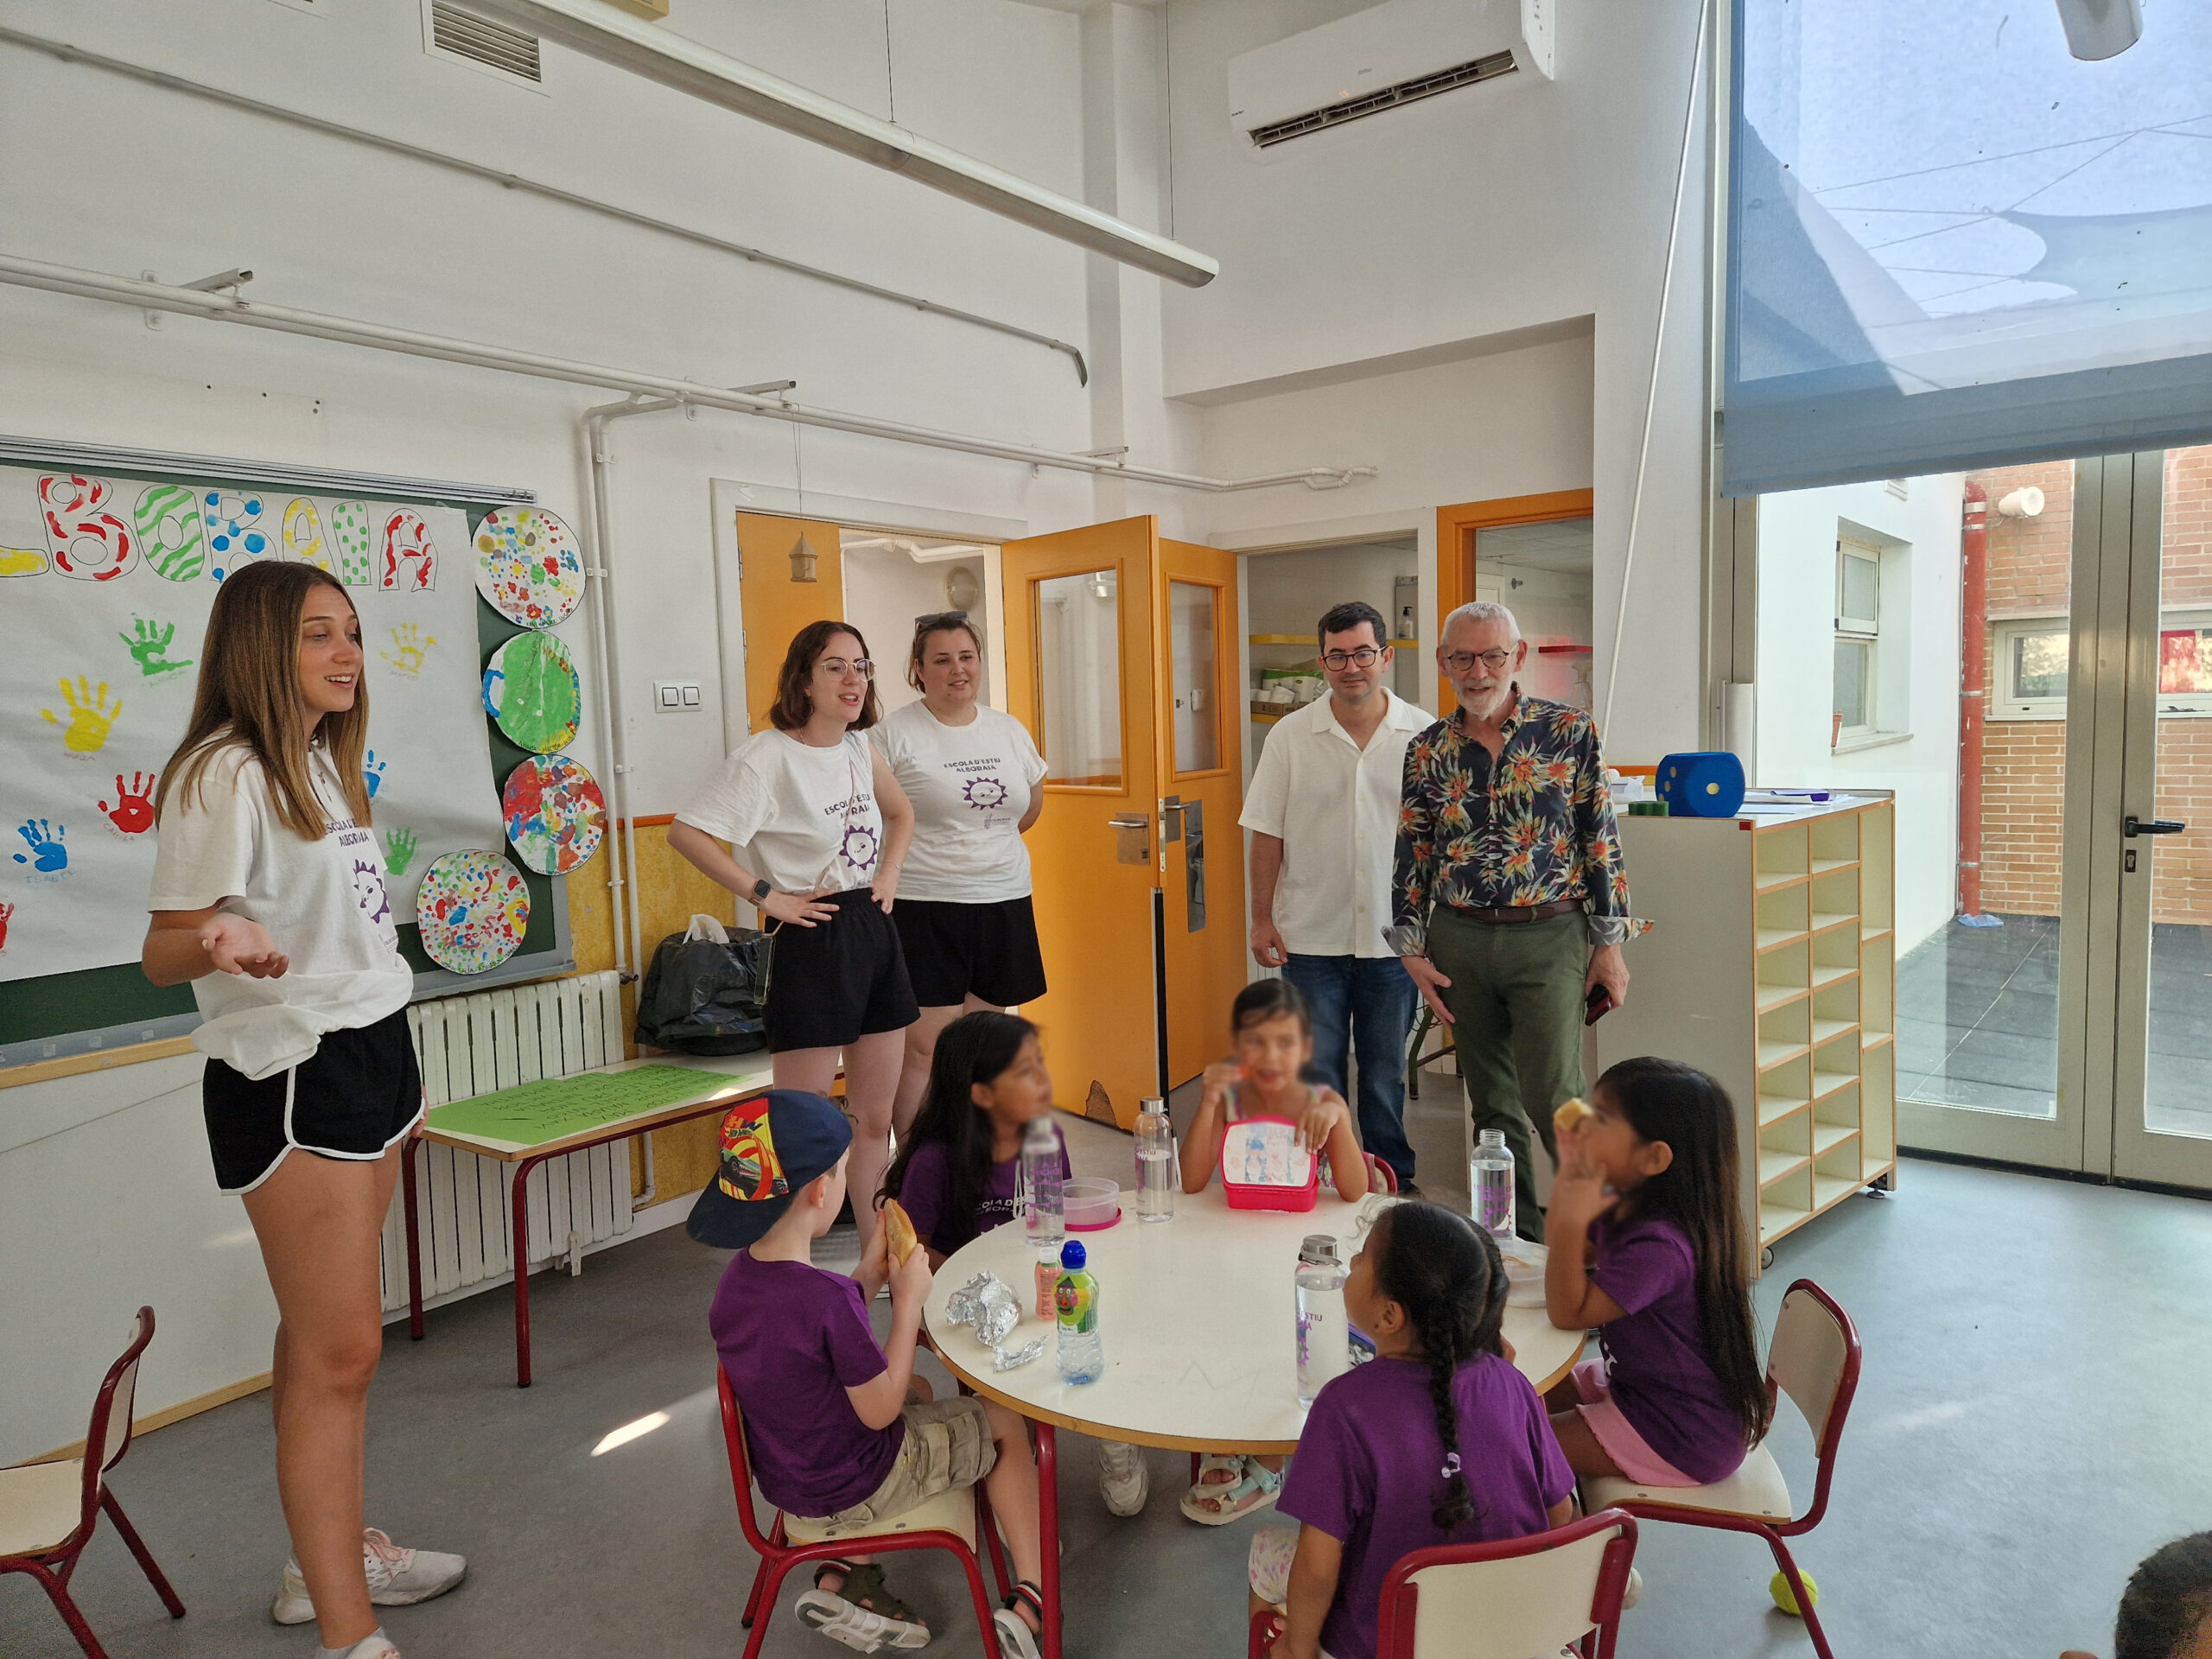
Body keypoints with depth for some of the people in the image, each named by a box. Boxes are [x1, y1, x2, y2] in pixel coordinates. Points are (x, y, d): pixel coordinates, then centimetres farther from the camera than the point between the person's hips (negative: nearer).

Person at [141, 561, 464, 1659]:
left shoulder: (322, 761, 14)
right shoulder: (222, 776, -14)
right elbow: (163, 951, -16)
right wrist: (218, 940, -39)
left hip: (369, 1054, 8)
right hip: (288, 1080, -8)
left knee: (325, 1333, 16)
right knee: (341, 1345, -5)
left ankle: (328, 1557, 29)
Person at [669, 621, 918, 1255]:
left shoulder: (858, 748, 8)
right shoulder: (767, 757, -13)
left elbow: (901, 812, 26)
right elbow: (686, 832, -20)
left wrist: (889, 875, 10)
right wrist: (764, 895, -18)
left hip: (875, 934, 7)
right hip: (812, 942, -7)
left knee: (875, 1119, 15)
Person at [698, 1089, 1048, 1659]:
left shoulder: (737, 1275, -10)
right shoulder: (827, 1297, -35)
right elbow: (879, 1410, -22)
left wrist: (870, 1275, -2)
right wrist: (910, 1300, -17)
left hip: (783, 1477, 7)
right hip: (852, 1491, -7)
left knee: (918, 1392, 31)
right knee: (1006, 1422, 12)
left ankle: (843, 1575, 23)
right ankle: (1031, 1599, 14)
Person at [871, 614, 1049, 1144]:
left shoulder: (1010, 731, 11)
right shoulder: (894, 734, -6)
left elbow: (1031, 805, 25)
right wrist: (930, 851, -4)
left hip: (1003, 905, 5)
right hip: (923, 908, -5)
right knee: (925, 1048, -4)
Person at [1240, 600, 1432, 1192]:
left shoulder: (1423, 734, -1)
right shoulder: (1291, 736, -1)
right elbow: (1267, 833, 1)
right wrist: (1261, 917, -1)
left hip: (1393, 936, 0)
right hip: (1312, 937, 0)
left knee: (1387, 1071, 13)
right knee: (1314, 1070, 7)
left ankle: (1393, 1176, 29)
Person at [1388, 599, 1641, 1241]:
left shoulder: (1568, 731, -1)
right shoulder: (1427, 750, 5)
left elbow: (1601, 839, -1)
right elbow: (1411, 856, 9)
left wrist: (1609, 945, -3)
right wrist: (1413, 951, 3)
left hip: (1549, 937, -3)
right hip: (1459, 942, 3)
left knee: (1552, 1096, -8)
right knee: (1490, 1103, 10)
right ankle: (1518, 1235, 25)